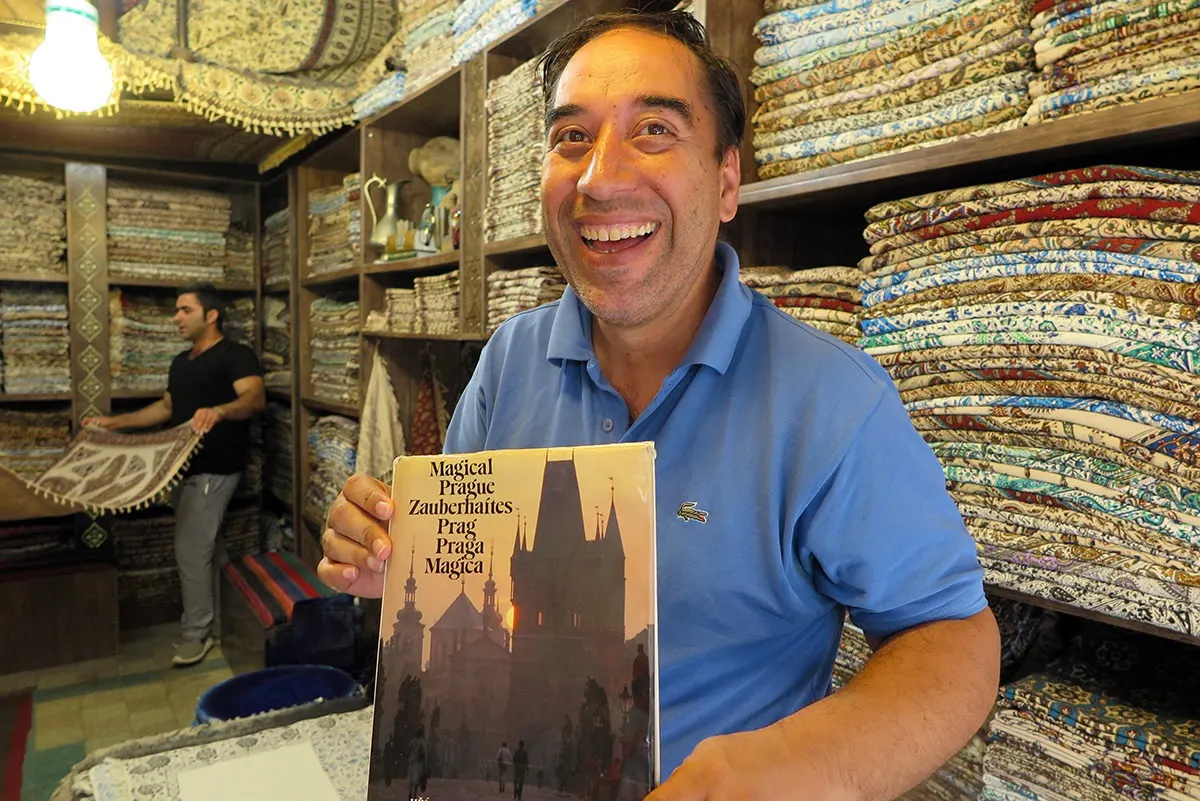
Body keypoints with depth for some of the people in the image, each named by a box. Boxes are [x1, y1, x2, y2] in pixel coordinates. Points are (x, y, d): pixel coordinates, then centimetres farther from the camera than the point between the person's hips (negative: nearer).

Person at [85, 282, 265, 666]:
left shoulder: (236, 355, -14)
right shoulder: (181, 362, 16)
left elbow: (255, 397, -31)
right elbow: (165, 408, 25)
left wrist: (219, 411, -51)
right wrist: (115, 422, 19)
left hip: (214, 470, -9)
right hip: (186, 466, 9)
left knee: (191, 550, -6)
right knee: (207, 546, 17)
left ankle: (197, 633, 7)